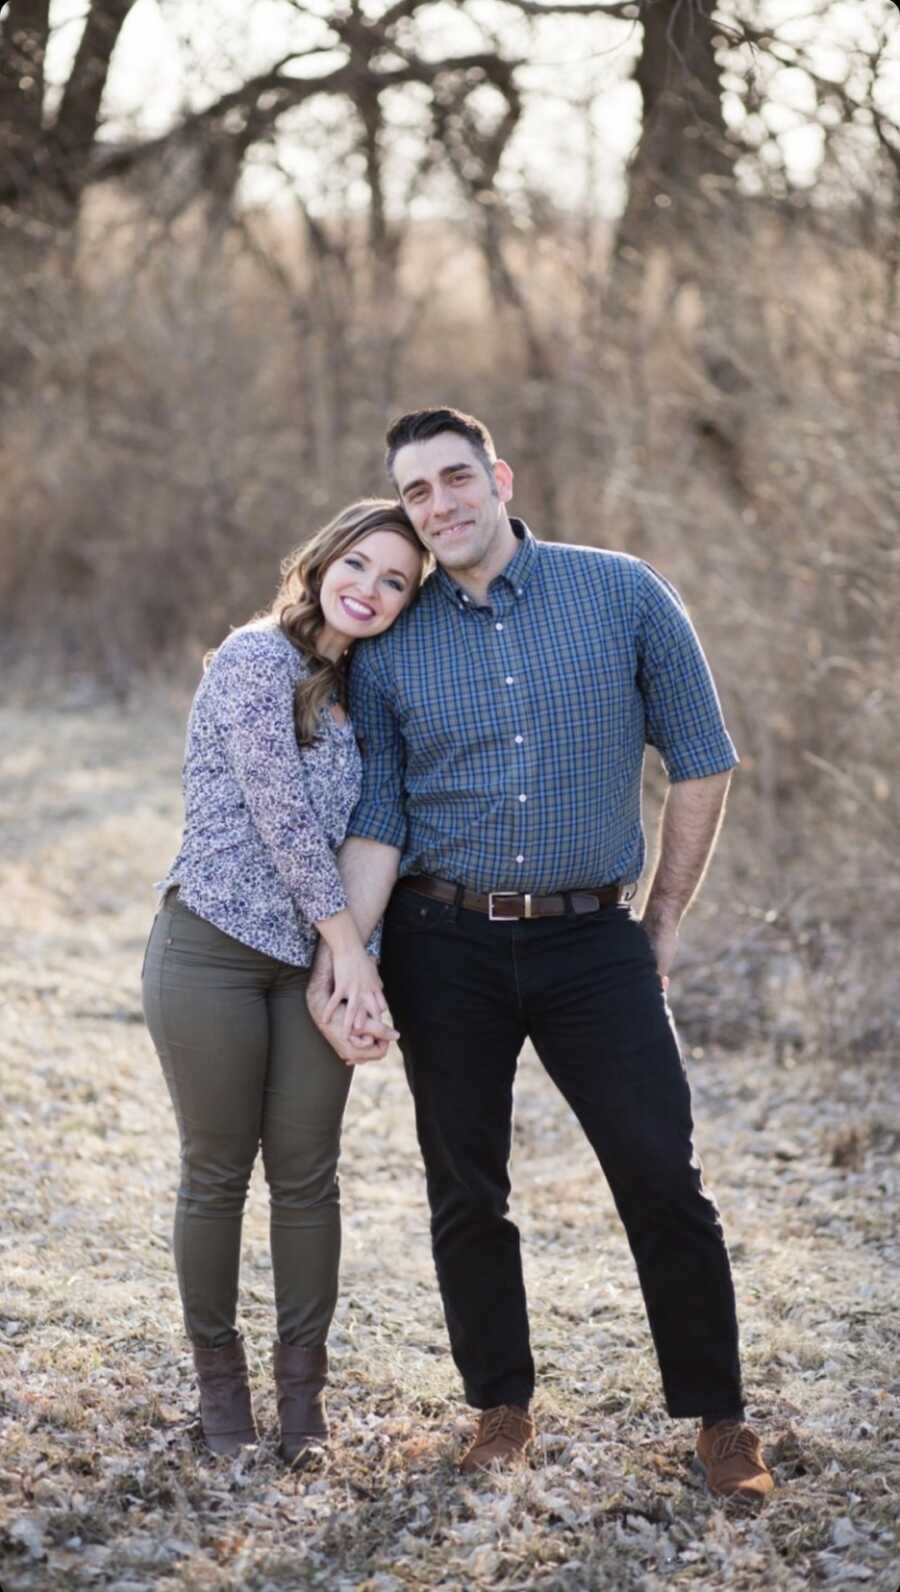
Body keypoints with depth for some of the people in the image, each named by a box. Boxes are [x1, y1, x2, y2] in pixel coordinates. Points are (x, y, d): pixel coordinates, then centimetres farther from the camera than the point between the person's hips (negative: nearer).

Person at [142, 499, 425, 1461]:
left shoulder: (355, 692, 14)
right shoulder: (258, 657, -8)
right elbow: (281, 814, -14)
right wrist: (350, 944, -12)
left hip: (316, 959, 6)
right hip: (213, 948, -6)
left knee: (306, 1175, 6)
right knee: (217, 1172, 5)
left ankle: (302, 1389, 17)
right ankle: (219, 1380, 19)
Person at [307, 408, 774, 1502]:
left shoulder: (623, 595, -2)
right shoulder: (389, 646, 3)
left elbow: (701, 759, 4)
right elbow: (378, 819, 2)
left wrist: (665, 920, 6)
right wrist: (341, 949, -11)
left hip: (590, 938, -1)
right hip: (444, 947, 2)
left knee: (662, 1176, -3)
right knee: (464, 1192, 8)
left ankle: (718, 1418, 11)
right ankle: (502, 1405, 25)